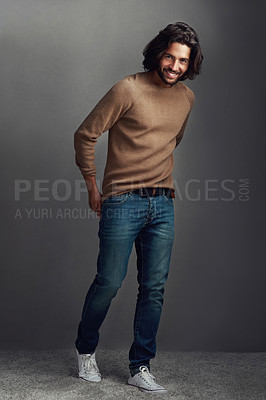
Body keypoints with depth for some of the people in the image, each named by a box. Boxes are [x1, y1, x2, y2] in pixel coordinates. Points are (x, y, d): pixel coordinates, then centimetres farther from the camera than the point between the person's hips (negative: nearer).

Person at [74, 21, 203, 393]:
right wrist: (93, 188, -1)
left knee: (154, 288, 5)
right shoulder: (129, 89, -8)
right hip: (122, 203, -5)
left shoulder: (186, 97, 10)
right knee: (109, 282, 1)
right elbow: (85, 135, -5)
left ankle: (140, 367, 18)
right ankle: (85, 349, 28)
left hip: (163, 205, 5)